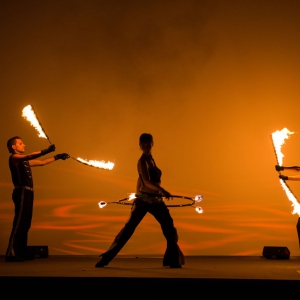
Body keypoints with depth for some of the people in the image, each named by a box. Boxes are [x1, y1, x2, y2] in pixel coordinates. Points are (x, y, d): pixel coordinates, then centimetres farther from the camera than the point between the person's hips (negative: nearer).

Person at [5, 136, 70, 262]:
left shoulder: (24, 160, 22)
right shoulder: (14, 158, -3)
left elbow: (42, 162, 27)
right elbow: (29, 156, -22)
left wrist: (57, 157, 26)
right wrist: (46, 151, -32)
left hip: (27, 193, 9)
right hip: (22, 192, -9)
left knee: (25, 224, 9)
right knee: (19, 223, -13)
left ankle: (21, 252, 13)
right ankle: (11, 253, -13)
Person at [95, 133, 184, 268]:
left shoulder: (150, 159, 12)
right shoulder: (143, 161, -12)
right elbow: (147, 181, -25)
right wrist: (162, 190, -35)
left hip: (156, 200, 8)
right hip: (143, 200, -8)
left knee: (170, 229, 5)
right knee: (129, 228, -7)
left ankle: (172, 260, 16)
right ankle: (105, 258, 0)